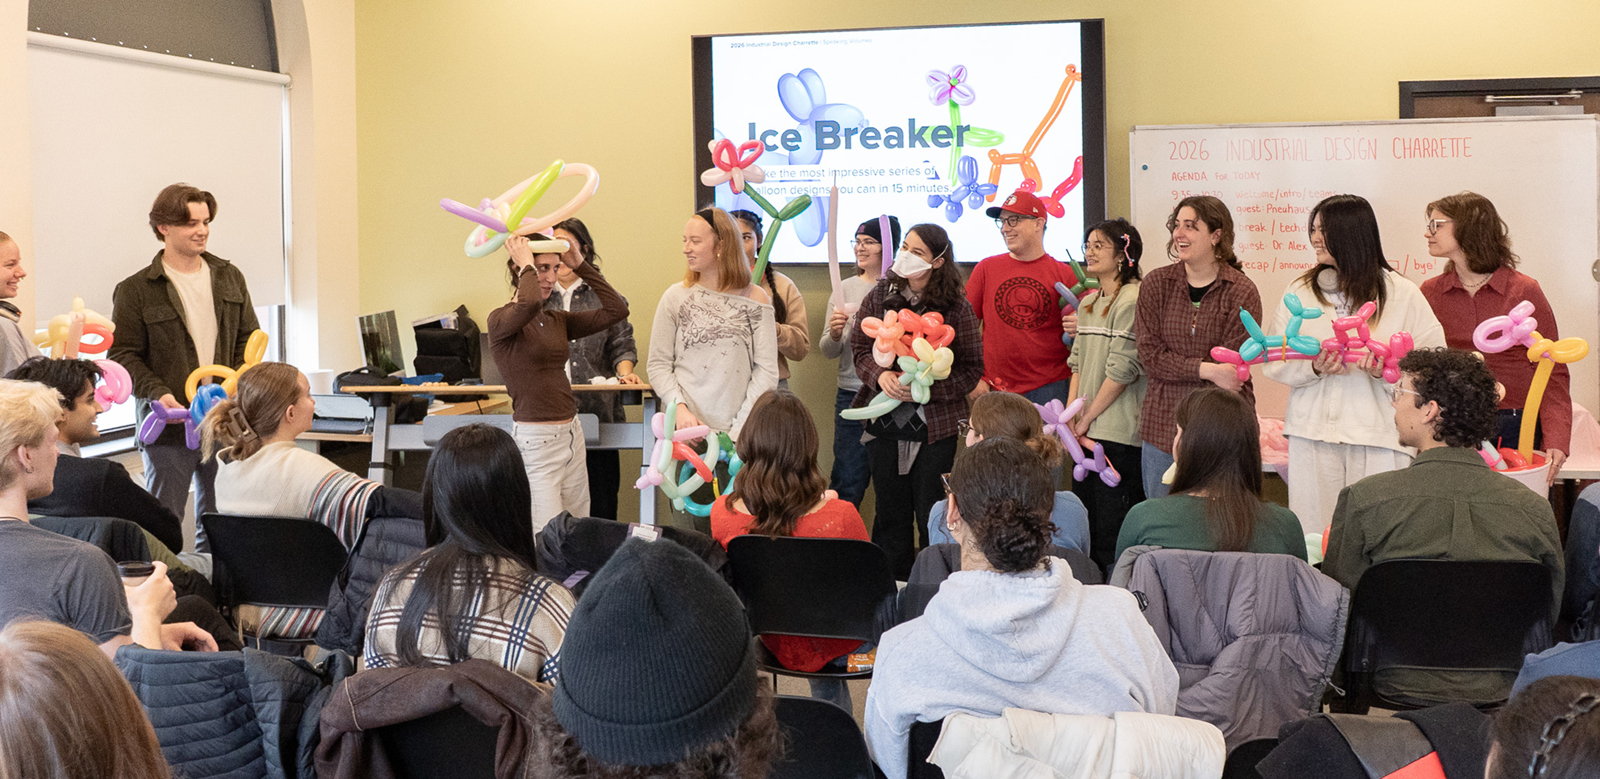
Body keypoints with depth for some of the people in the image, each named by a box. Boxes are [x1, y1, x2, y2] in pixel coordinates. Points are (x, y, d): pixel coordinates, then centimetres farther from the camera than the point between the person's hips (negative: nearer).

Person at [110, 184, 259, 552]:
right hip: (169, 425, -4)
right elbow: (122, 355, -4)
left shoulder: (230, 278, 11)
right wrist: (158, 393, -18)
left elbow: (249, 338, 15)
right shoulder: (135, 290, -2)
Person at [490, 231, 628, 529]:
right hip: (535, 441, -7)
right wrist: (526, 266, -12)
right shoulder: (501, 320, -7)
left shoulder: (558, 320, 13)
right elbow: (528, 304, -31)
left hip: (572, 435, 7)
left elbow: (616, 310, 8)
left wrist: (580, 266, 7)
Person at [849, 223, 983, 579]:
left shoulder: (955, 306, -6)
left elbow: (972, 368, -5)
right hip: (885, 421, 3)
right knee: (891, 515, 11)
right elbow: (860, 347, 8)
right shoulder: (880, 295, 4)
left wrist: (925, 386, -18)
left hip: (935, 426, -3)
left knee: (932, 516, 2)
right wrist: (880, 375, -13)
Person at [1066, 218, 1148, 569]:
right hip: (1088, 433, 8)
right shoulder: (1088, 303, 16)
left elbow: (1122, 369, -14)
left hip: (1118, 432, -8)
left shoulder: (1131, 300, -11)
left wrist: (1088, 417, -8)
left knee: (1113, 532, -6)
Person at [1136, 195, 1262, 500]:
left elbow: (1232, 368, -7)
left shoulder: (1242, 292, -3)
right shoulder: (1155, 284, 4)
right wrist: (1207, 370, -14)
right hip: (1163, 424, 3)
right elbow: (1150, 355, -2)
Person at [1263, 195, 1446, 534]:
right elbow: (1272, 361, 8)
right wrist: (1314, 367, -12)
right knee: (1311, 537, 1)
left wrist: (1389, 370, -18)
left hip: (1379, 434, -2)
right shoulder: (1300, 291, 12)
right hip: (1313, 430, 2)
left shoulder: (1402, 293, 4)